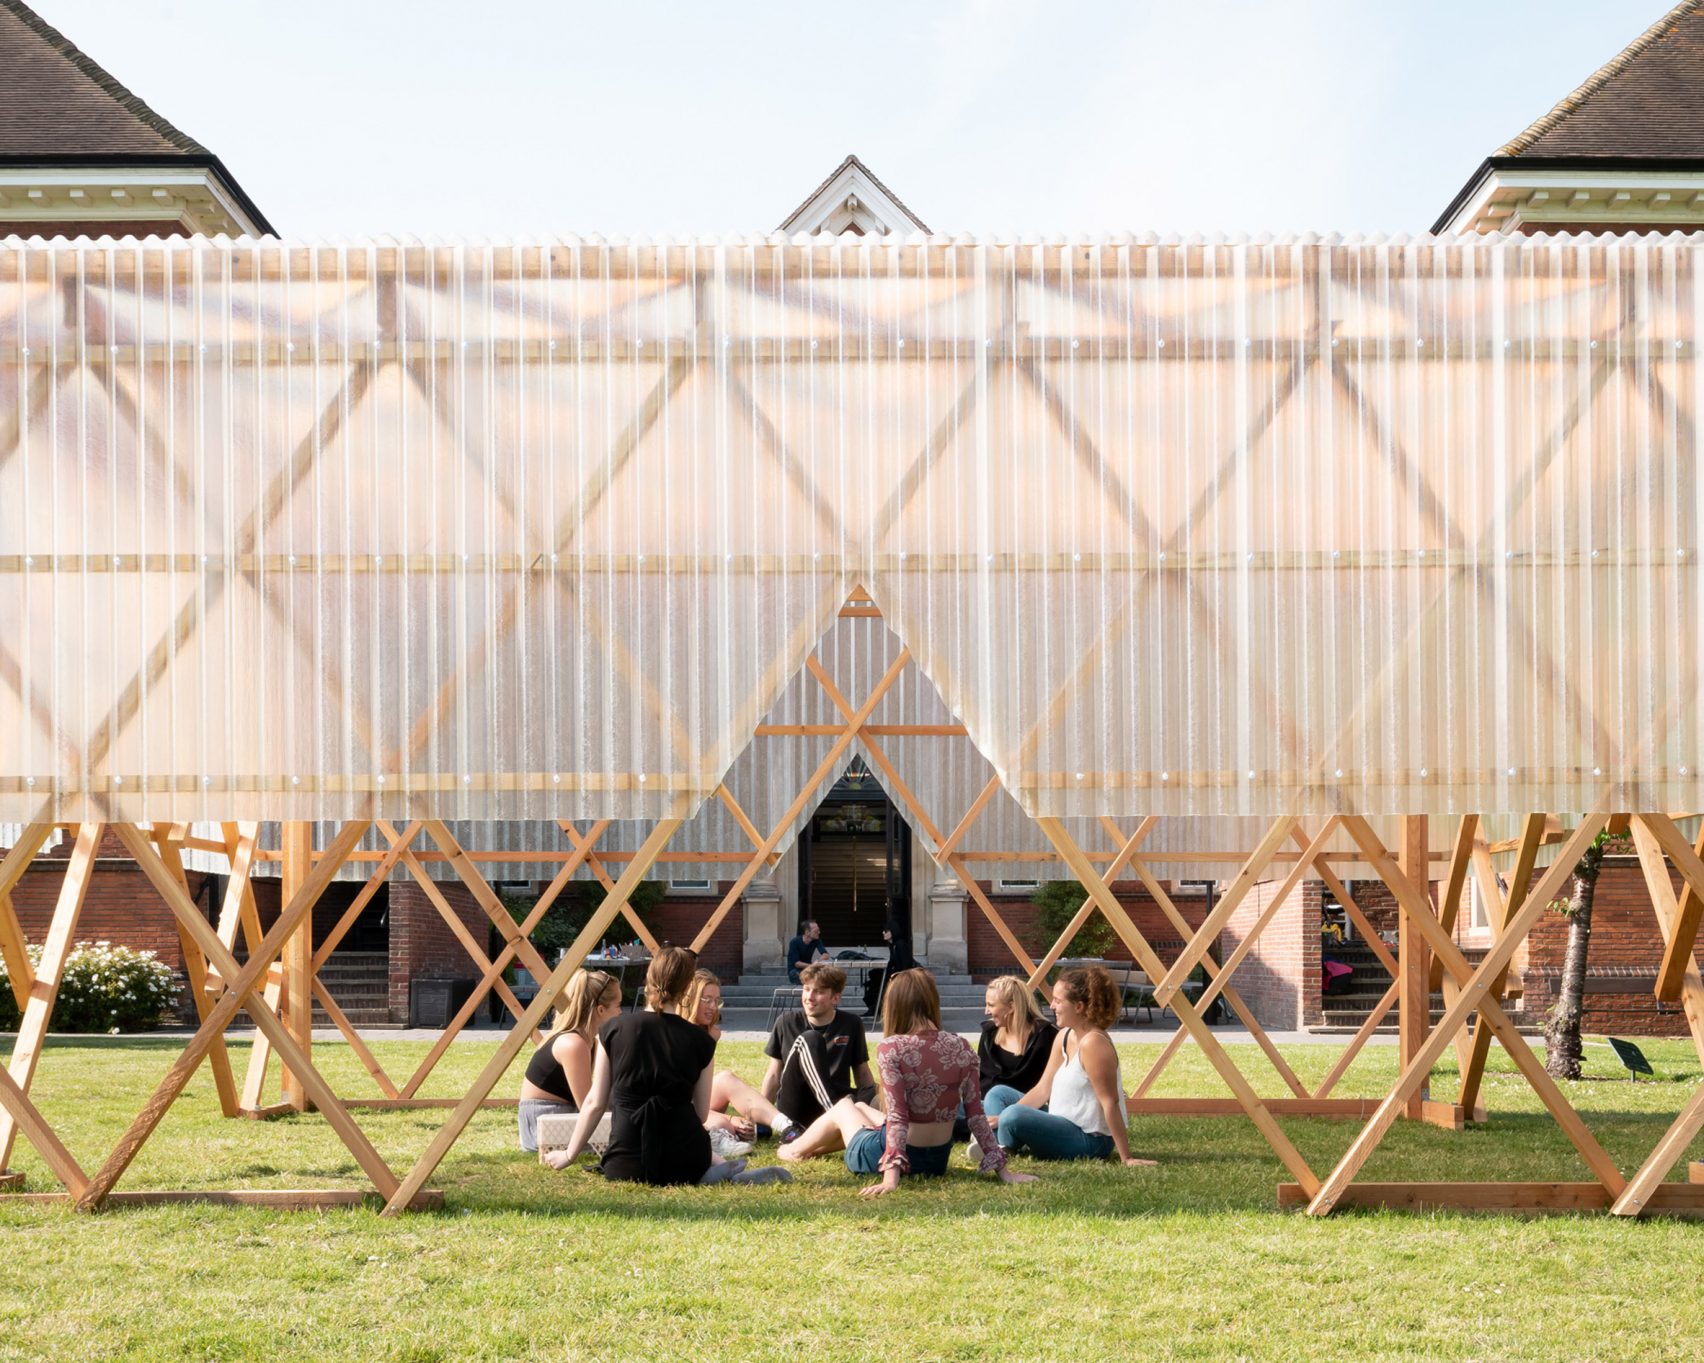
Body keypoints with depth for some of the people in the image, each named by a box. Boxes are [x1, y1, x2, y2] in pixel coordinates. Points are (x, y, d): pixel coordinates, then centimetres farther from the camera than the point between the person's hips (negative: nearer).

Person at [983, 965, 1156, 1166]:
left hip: (1090, 1140, -10)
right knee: (998, 1094, 16)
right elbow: (1043, 1089, 8)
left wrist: (1126, 1158, -23)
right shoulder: (1064, 1037, 5)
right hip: (1063, 1124, 10)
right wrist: (1002, 1118, -1)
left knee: (1014, 1117, -31)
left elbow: (1110, 1103, -24)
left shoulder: (1093, 1043, -23)